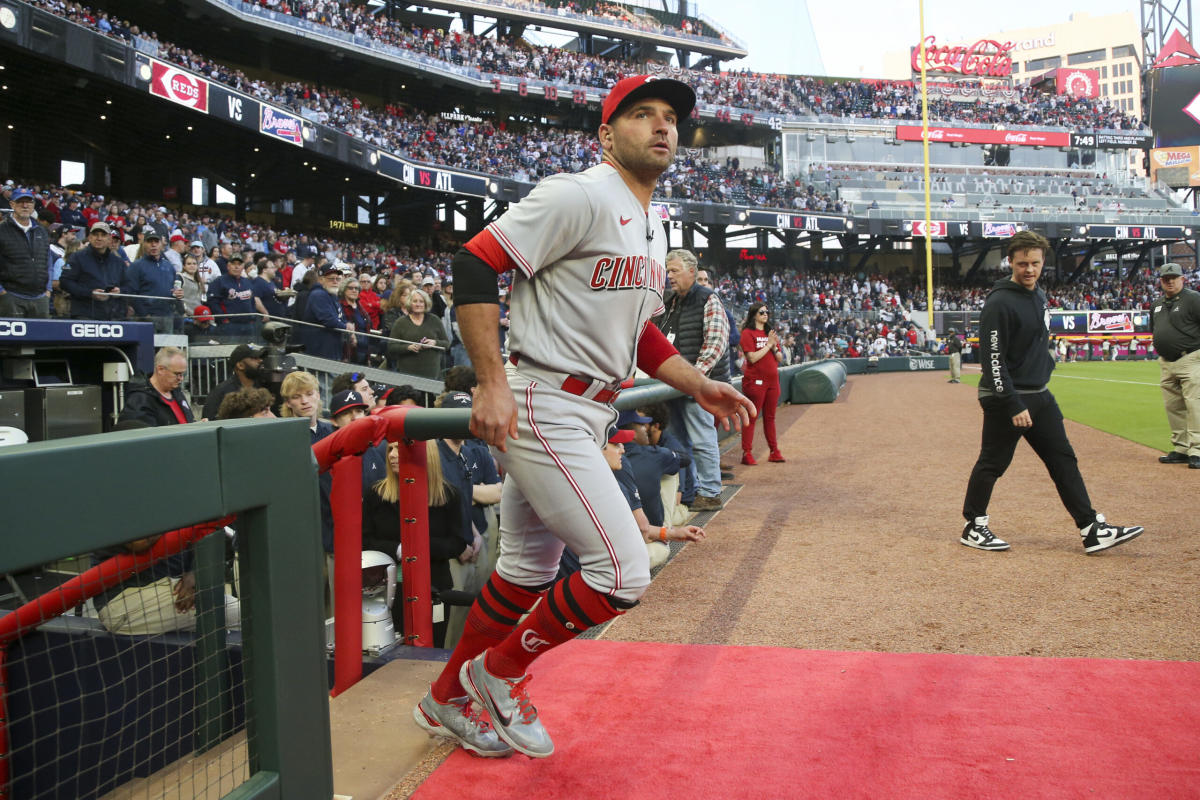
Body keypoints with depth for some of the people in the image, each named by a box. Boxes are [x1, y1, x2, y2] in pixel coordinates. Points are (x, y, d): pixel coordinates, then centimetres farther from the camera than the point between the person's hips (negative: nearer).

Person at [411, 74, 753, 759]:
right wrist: (492, 385, -23)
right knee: (624, 570, -11)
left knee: (529, 571, 17)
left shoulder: (653, 225, 17)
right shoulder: (579, 196, -13)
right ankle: (501, 671, 11)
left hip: (589, 414, 10)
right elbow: (474, 265, -17)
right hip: (542, 410, -10)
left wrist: (700, 386, 13)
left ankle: (450, 701, 34)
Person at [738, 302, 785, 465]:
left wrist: (774, 347, -4)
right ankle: (747, 453, -5)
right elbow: (753, 358, -16)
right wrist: (768, 345, -11)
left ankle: (774, 452, 16)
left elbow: (779, 358, 15)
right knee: (752, 417, -6)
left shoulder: (770, 333, 17)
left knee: (770, 417, 12)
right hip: (756, 381, -7)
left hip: (772, 380, 7)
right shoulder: (748, 333, -5)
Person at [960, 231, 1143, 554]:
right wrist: (1013, 405, -23)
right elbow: (992, 359, -21)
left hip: (1039, 396, 9)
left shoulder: (1038, 295, 11)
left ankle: (1092, 529, 10)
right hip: (1005, 398, -9)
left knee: (1064, 460, 7)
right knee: (992, 464, 0)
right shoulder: (999, 303, -17)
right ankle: (974, 527, 15)